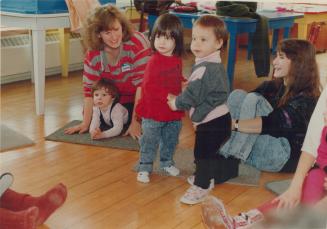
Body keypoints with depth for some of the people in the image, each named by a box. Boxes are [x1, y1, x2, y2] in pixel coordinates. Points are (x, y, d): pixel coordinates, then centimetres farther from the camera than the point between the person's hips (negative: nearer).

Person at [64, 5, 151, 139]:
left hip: (139, 98, -4)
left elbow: (142, 84, -30)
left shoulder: (137, 44, -29)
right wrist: (85, 123, -15)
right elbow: (89, 89, -11)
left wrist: (135, 122, -31)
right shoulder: (93, 54, -15)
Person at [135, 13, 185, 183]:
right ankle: (144, 167, 18)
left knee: (170, 140, 21)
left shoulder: (177, 61, 4)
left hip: (173, 112, 6)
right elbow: (149, 87, -23)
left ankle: (167, 162, 41)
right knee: (150, 142, 4)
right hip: (153, 113, -6)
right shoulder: (154, 61, -18)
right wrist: (168, 97, -27)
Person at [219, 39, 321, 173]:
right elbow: (241, 103, 1)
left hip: (283, 157, -7)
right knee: (237, 95, -10)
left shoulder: (306, 98, -14)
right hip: (256, 148, 7)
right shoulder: (273, 86, 10)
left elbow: (271, 123, -27)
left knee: (253, 100, -22)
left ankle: (230, 158, -24)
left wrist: (233, 124, -32)